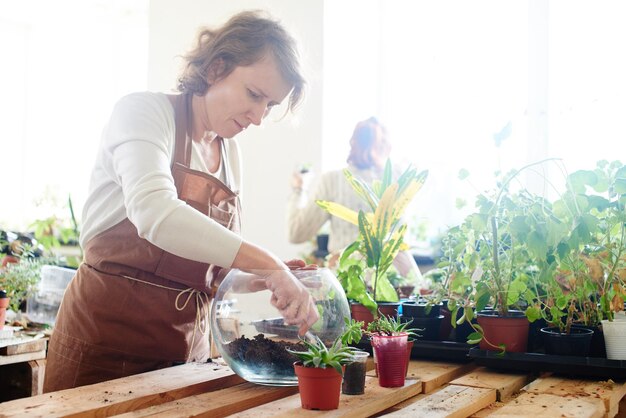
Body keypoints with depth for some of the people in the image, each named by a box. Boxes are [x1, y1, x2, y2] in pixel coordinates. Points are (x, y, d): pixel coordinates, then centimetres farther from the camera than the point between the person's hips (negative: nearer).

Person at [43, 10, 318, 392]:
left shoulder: (231, 153, 9)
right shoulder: (146, 111, -10)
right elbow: (155, 214, -31)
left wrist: (267, 277, -3)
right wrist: (266, 263, -34)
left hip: (186, 344, 6)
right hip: (107, 343, -6)